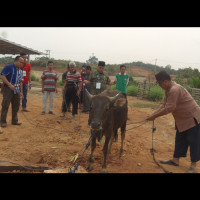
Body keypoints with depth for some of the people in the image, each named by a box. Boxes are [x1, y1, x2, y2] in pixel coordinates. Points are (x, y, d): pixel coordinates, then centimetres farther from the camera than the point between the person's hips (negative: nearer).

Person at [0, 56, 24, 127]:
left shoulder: (20, 71, 15)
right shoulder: (8, 67, -7)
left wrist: (21, 91, 16)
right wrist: (10, 85, -21)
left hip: (16, 90, 7)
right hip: (8, 89, -7)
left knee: (16, 106, 10)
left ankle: (14, 120, 21)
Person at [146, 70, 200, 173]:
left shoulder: (175, 89, -28)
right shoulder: (168, 89, 4)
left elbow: (169, 108, -29)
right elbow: (164, 105, 6)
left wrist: (154, 116, -21)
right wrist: (153, 114, -5)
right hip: (182, 119, 10)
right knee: (179, 140, 16)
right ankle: (175, 160, 27)